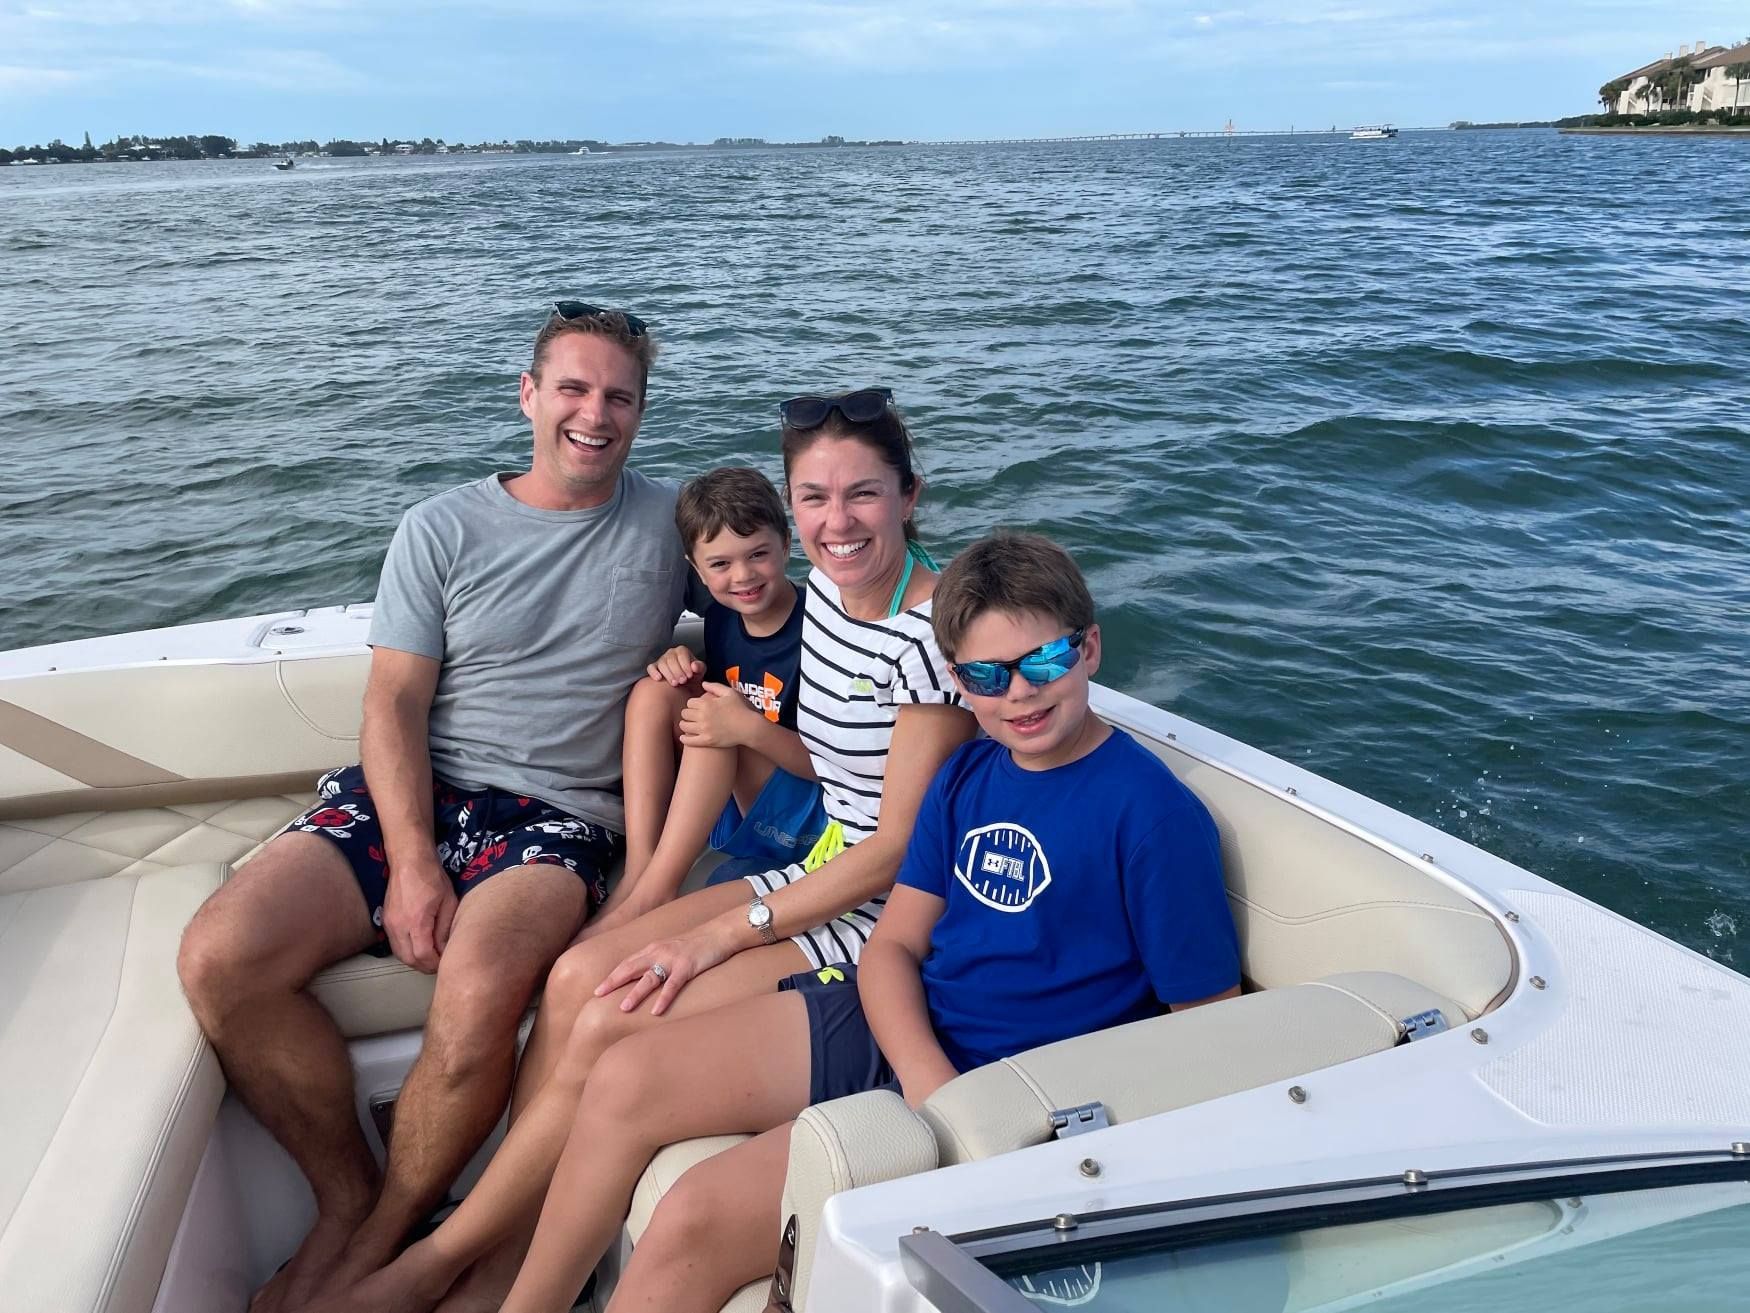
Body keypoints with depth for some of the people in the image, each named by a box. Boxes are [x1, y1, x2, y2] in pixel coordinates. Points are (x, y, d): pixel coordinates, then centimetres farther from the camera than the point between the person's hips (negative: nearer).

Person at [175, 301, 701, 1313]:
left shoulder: (673, 523, 8)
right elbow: (394, 707, 3)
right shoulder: (443, 529, 9)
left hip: (557, 814, -2)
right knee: (221, 957, -20)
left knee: (479, 988, -33)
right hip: (414, 795, 3)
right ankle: (348, 1190, 3)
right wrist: (413, 863, -11)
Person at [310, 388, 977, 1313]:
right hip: (818, 877, 8)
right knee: (576, 976, -10)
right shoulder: (828, 586, 4)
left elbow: (900, 847, -19)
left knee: (611, 1029, -16)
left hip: (888, 921, -8)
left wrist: (722, 934, -16)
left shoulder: (934, 630, -21)